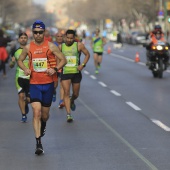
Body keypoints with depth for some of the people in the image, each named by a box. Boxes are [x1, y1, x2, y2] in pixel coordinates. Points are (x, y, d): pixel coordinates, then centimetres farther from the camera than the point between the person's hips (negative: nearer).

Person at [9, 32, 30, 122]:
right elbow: (11, 66, 11)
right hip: (19, 77, 1)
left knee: (29, 98, 1)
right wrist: (13, 62, -11)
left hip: (30, 77, -1)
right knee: (21, 95, -10)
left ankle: (26, 104, 39)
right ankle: (23, 115, 3)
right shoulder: (16, 51, 5)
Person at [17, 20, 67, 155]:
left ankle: (43, 125, 49)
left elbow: (63, 60, 1)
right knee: (36, 112, -14)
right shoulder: (28, 47, 2)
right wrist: (25, 69, -4)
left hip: (48, 84, 0)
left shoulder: (51, 46, -3)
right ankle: (38, 143, -13)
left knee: (45, 114, 11)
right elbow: (20, 60, 16)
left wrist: (55, 69, -16)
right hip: (34, 84, 0)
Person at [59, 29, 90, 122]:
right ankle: (68, 114, -15)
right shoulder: (61, 46, 2)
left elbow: (87, 54, 5)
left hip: (76, 72, 1)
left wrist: (83, 64, -9)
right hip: (65, 72, 0)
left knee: (76, 94, 11)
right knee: (66, 93, -13)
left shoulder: (79, 45, -3)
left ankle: (72, 102, 48)